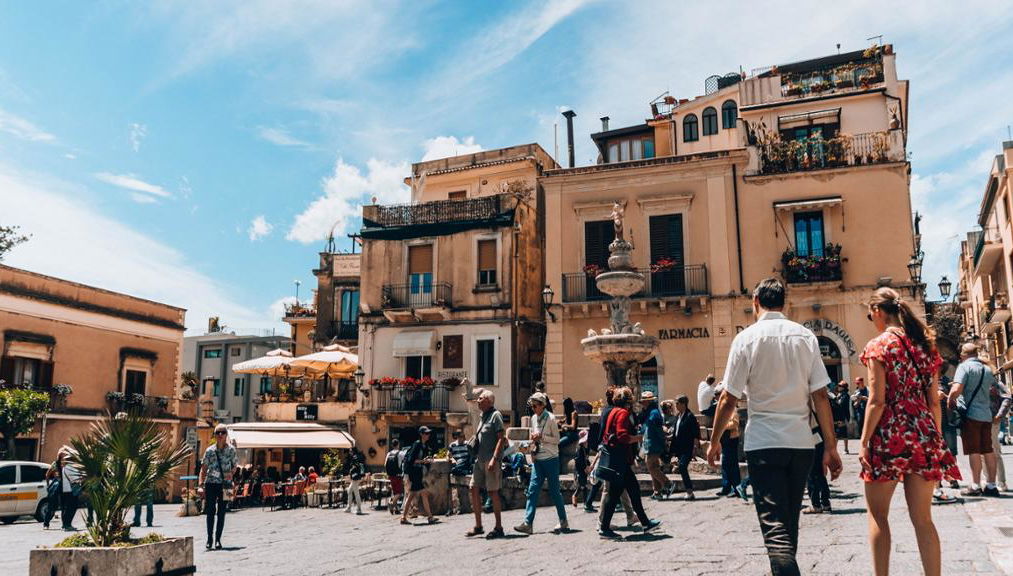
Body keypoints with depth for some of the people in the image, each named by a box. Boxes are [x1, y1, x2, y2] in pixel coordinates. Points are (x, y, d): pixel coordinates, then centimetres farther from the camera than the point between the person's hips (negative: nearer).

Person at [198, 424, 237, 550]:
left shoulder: (231, 450, 1)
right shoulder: (209, 450, 0)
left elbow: (234, 466, 10)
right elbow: (204, 469, 2)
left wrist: (231, 473, -12)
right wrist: (200, 485, -6)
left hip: (225, 484, 0)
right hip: (211, 483, 0)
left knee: (221, 513, 3)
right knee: (210, 512, 1)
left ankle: (218, 539, 12)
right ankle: (209, 538, 14)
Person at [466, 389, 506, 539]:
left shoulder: (495, 415, -8)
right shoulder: (483, 416, 17)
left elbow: (501, 438, -15)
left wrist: (494, 459, -22)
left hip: (491, 460, -9)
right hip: (480, 459, 9)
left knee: (493, 492, -3)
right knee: (474, 489, 6)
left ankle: (499, 528, 6)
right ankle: (478, 526, 14)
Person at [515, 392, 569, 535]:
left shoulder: (551, 418, -9)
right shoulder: (534, 418, 10)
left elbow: (557, 439, -9)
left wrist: (541, 437, -18)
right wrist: (532, 450, 8)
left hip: (551, 459, -6)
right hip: (537, 459, 6)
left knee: (554, 491, 2)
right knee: (533, 490, -3)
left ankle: (563, 522, 17)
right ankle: (528, 523, -6)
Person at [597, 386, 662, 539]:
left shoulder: (614, 411, 15)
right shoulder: (623, 413, -13)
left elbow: (610, 434, 18)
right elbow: (623, 436, -23)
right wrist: (638, 438, -8)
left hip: (615, 457, 10)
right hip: (619, 459, -10)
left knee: (634, 489, 14)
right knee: (614, 493, -4)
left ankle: (645, 522, 21)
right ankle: (604, 528, 2)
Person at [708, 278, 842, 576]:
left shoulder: (747, 338, -5)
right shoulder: (805, 336, 4)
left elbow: (729, 399, -6)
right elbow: (821, 397, 0)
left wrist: (715, 441, 6)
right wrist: (831, 447, 4)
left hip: (763, 443, -4)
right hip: (801, 442, 4)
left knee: (774, 527, -4)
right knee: (789, 522, 19)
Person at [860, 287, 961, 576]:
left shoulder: (879, 345, -7)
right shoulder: (925, 344, 11)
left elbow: (877, 401, -12)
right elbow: (934, 402, 11)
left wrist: (864, 441, -8)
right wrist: (936, 439, 17)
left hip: (889, 435, -5)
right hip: (924, 435, 6)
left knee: (877, 514, 7)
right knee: (922, 518, 9)